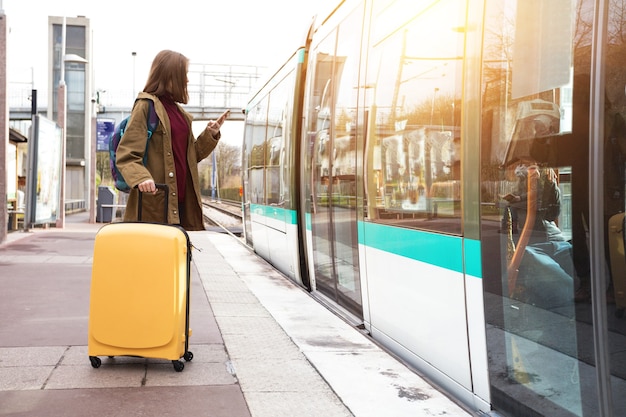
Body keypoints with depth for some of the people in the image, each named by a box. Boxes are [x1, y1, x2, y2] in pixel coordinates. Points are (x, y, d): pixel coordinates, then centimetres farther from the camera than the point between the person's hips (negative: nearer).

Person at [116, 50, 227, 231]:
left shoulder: (179, 112, 19)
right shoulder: (146, 105, -4)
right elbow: (126, 154, -11)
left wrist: (210, 135, 11)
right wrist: (140, 177, -29)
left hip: (181, 201, 8)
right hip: (154, 203, -7)